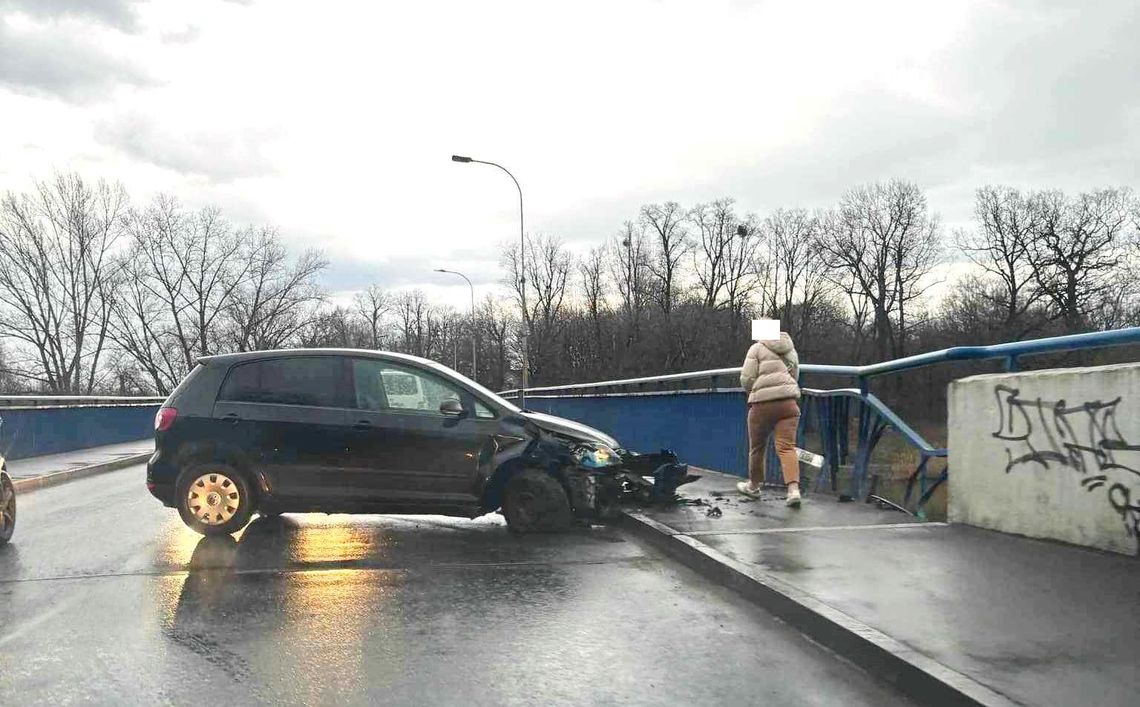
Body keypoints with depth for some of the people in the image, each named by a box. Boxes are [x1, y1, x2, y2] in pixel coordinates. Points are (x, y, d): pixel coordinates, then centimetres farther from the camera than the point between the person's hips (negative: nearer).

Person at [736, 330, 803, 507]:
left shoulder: (757, 348, 3)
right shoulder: (791, 350, 19)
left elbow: (746, 379, -3)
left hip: (763, 404, -4)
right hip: (788, 401, 4)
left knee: (757, 447, 12)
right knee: (787, 446, -4)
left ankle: (753, 486, 27)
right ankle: (794, 490, -20)